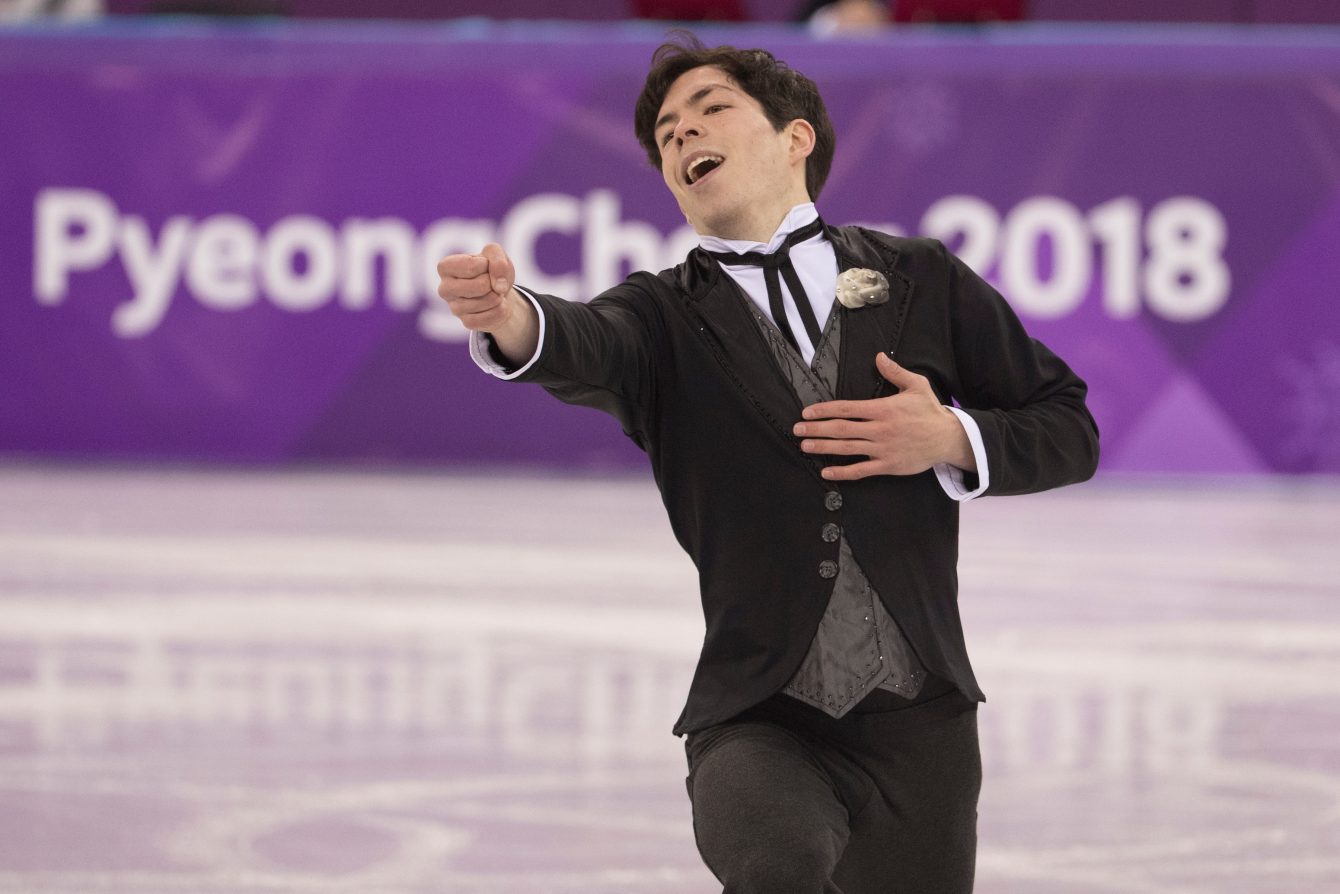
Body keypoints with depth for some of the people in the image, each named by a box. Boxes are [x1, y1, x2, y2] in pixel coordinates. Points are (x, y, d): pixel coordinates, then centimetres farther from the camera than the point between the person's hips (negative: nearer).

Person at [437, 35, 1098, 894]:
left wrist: (953, 440, -8)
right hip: (760, 724, -2)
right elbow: (586, 351, -18)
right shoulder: (667, 317, 6)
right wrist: (510, 317, -41)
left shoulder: (923, 281, 9)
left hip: (918, 723, 2)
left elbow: (1070, 432, 13)